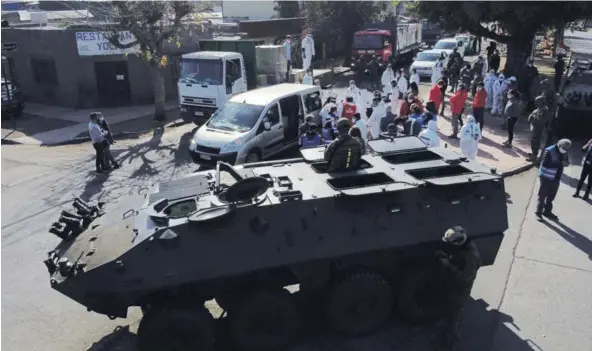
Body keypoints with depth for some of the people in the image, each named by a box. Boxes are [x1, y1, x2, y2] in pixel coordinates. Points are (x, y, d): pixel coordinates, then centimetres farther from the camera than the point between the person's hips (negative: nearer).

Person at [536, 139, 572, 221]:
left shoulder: (564, 152, 2)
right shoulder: (549, 151, -19)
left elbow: (565, 161, 12)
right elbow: (545, 164, -26)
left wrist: (566, 162, -14)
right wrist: (559, 163, -30)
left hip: (556, 178, 7)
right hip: (546, 177, -6)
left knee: (551, 196, 16)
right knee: (542, 196, 3)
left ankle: (547, 211, 32)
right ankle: (538, 212, 16)